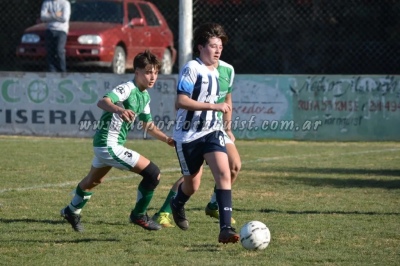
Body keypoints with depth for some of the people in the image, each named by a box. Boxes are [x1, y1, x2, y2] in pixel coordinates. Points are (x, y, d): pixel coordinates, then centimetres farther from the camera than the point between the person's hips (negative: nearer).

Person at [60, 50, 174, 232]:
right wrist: (119, 110, -58)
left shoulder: (145, 96, 9)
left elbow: (148, 125, 21)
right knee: (152, 173, -14)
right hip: (108, 144, -10)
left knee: (94, 180, 32)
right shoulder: (127, 89, -20)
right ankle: (139, 215, 3)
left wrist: (167, 139, 6)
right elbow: (102, 102, -38)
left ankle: (72, 211, 54)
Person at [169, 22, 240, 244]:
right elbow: (181, 101, -23)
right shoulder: (191, 69, -13)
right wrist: (213, 106, -26)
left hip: (211, 131, 5)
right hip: (188, 134, -5)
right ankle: (177, 204, 49)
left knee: (223, 173, -19)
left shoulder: (214, 73, 10)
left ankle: (225, 228, -23)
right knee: (192, 184, 11)